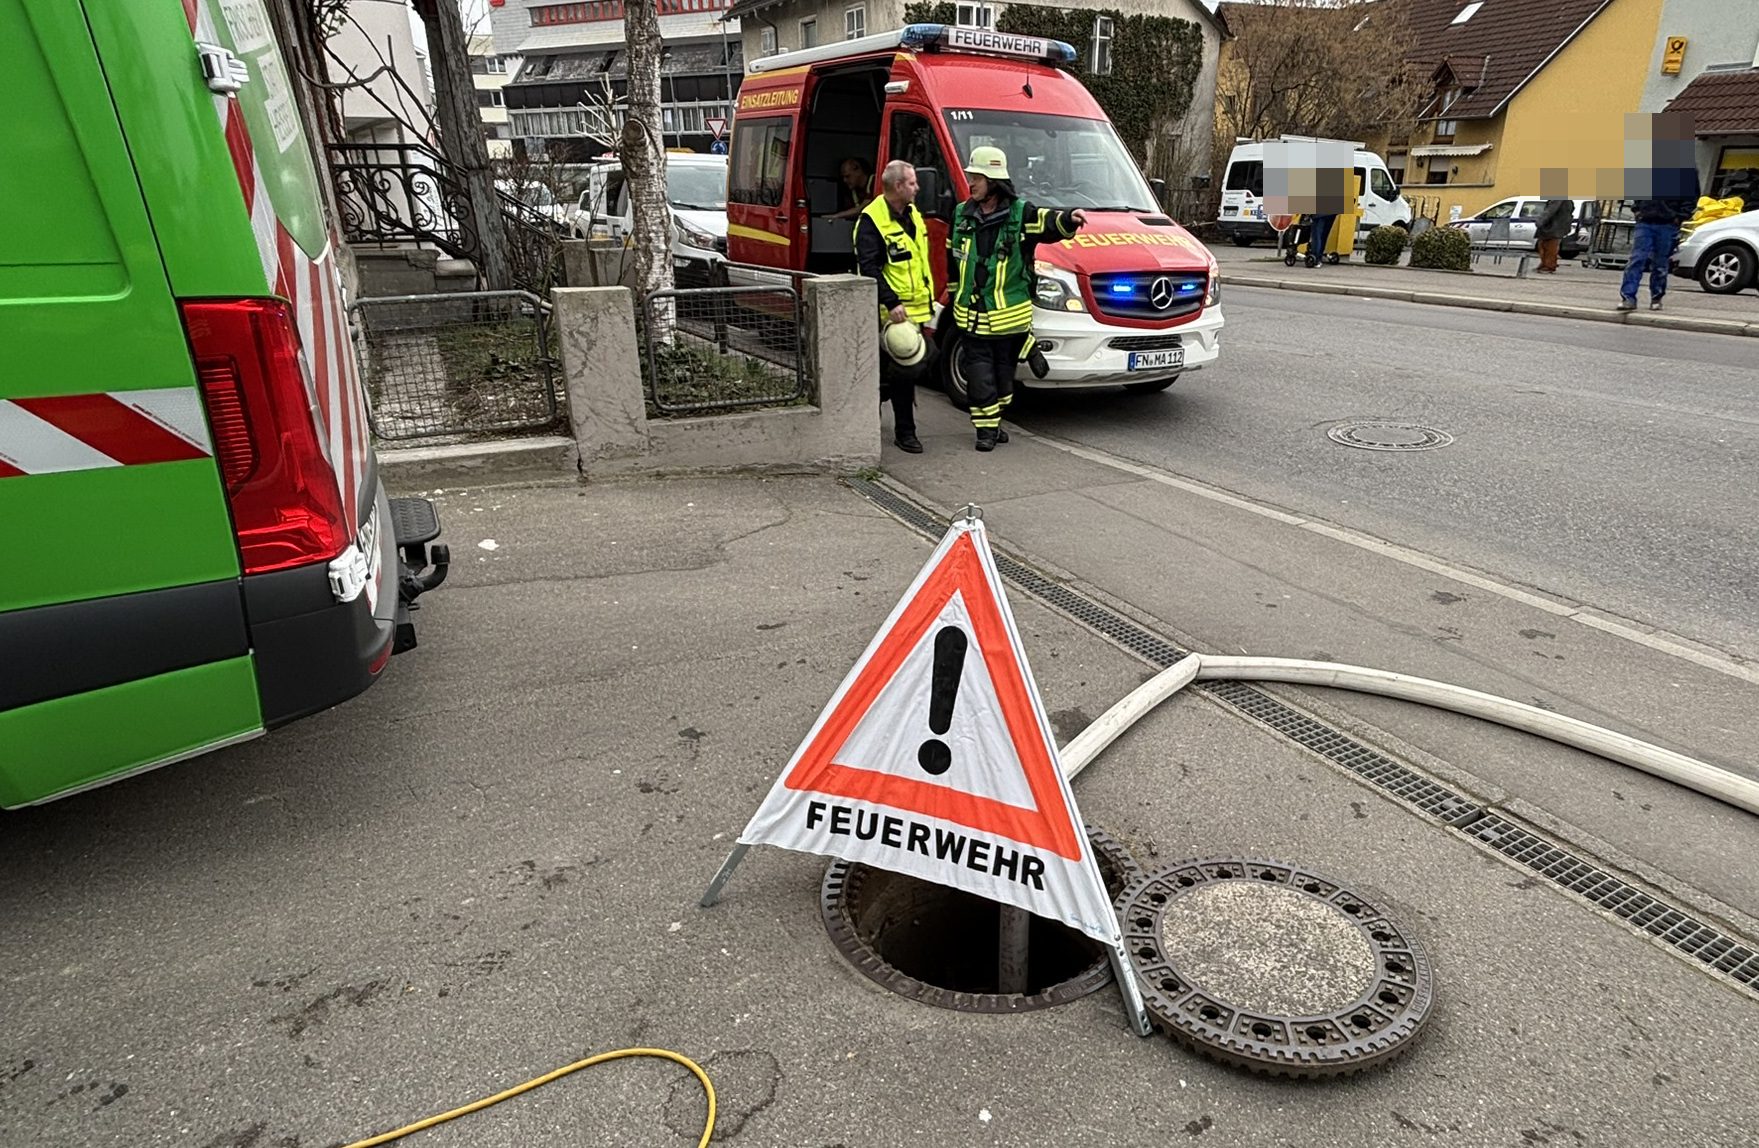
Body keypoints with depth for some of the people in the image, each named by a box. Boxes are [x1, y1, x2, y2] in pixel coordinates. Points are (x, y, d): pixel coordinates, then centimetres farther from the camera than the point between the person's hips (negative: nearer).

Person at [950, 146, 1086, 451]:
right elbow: (951, 257, 17)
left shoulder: (1020, 214, -3)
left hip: (1009, 316, -1)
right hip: (972, 316, 2)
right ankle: (986, 428, 7)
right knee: (979, 374, -2)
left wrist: (1070, 219, -41)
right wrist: (954, 294, 17)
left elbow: (1049, 223, -19)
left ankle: (994, 420, 28)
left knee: (1003, 371, 10)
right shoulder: (961, 215, 7)